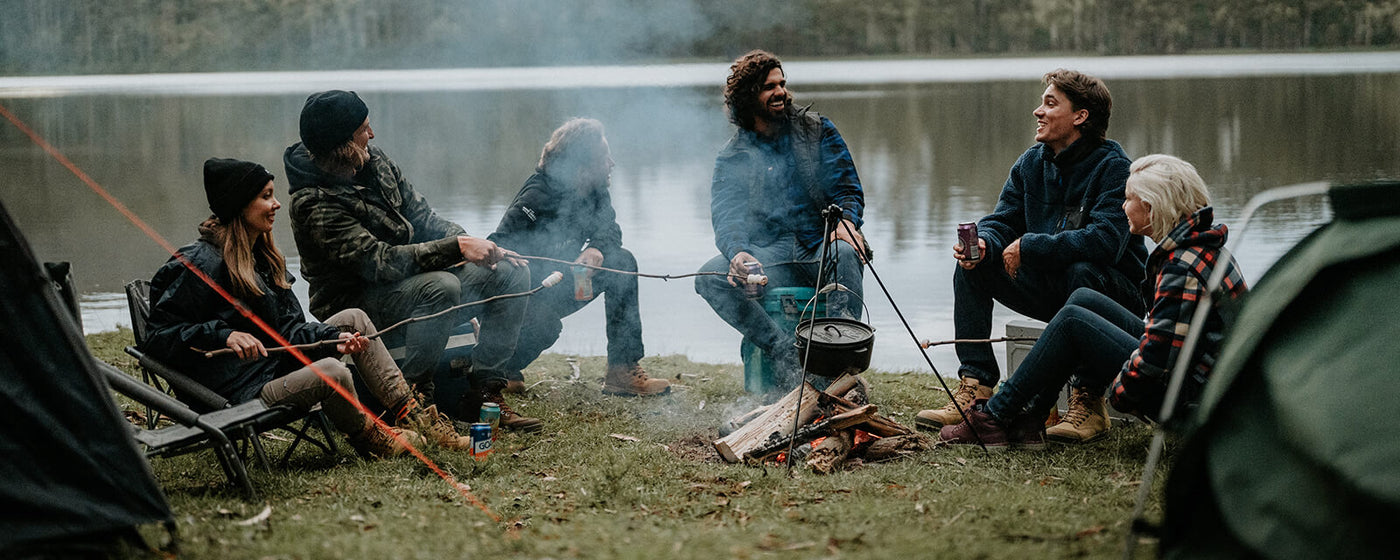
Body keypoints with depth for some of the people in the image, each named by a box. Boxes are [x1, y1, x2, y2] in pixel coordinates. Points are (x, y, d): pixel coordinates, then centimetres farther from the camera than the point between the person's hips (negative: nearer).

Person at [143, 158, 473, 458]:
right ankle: (368, 440, -1)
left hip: (278, 366, 10)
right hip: (241, 393, -10)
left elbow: (289, 328, 10)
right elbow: (159, 337, -18)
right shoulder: (200, 263, -15)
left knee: (355, 319, 7)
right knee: (331, 372, -31)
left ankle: (410, 414, 1)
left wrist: (334, 338, -7)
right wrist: (223, 336, -30)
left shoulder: (262, 256, 14)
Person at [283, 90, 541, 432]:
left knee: (512, 274, -4)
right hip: (358, 300, -8)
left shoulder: (375, 161, 2)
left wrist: (472, 242, -8)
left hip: (410, 276, 8)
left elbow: (420, 217, 8)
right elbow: (378, 261, -29)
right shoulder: (317, 205, -24)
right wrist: (457, 248, -31)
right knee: (442, 286, -36)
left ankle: (484, 392, -4)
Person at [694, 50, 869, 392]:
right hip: (771, 256, 1)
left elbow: (848, 189, 7)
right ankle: (785, 351, -32)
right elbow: (725, 218, -2)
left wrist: (846, 222, -19)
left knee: (844, 254, -38)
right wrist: (738, 252, -27)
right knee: (710, 278, -27)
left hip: (821, 248, -1)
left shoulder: (816, 130, 13)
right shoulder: (732, 158, 12)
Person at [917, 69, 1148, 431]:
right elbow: (1002, 221, 4)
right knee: (972, 264, -9)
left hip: (1117, 292, -7)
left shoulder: (1113, 167, -17)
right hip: (1049, 287, 7)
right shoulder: (1032, 163, 5)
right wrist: (982, 244, -21)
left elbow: (1106, 241, -31)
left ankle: (1088, 401, -30)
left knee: (1082, 271, -39)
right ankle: (975, 388, -14)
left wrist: (1028, 246, -28)